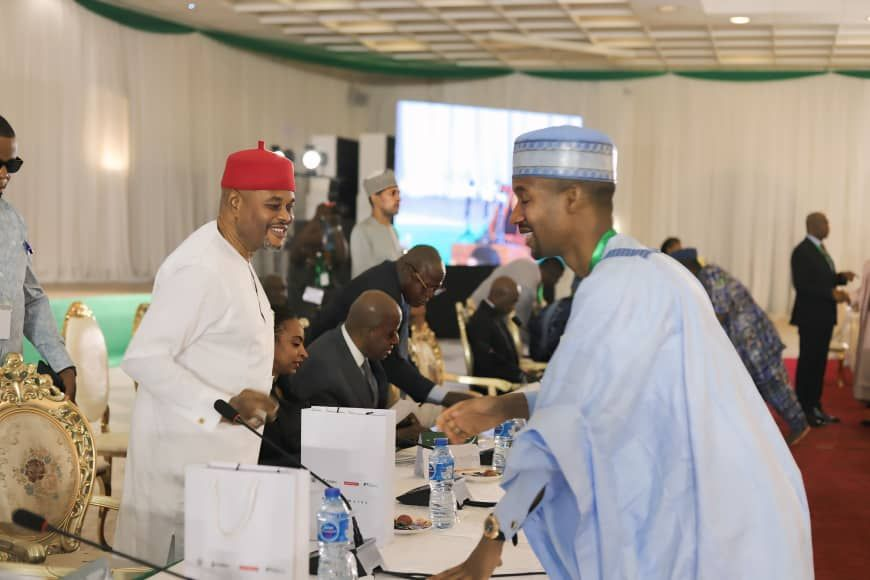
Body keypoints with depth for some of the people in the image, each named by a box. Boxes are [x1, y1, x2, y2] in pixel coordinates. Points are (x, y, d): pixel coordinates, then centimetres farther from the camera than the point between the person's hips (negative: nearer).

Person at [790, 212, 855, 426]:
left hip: (824, 316, 9)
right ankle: (804, 410, 3)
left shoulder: (819, 248, 15)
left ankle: (815, 406, 17)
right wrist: (832, 293, -23)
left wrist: (841, 277, 3)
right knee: (808, 362, -3)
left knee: (819, 362, 11)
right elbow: (801, 285, -20)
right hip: (811, 316, -9)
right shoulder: (802, 251, -14)